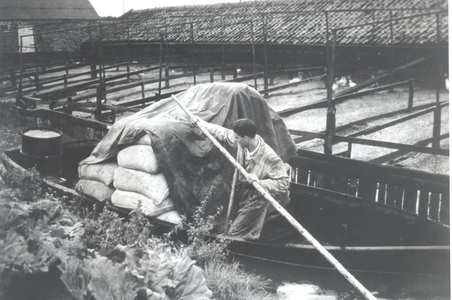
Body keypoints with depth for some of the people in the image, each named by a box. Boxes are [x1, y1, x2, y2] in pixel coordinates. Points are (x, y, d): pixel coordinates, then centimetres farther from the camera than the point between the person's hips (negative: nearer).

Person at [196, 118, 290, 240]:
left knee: (234, 236, -2)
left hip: (254, 201, -7)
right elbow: (225, 133, 6)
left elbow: (283, 183, -28)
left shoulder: (270, 158, -33)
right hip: (241, 194, 7)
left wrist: (260, 182, -39)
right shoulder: (242, 141, -14)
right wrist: (204, 124, 15)